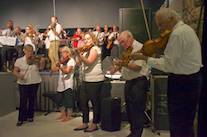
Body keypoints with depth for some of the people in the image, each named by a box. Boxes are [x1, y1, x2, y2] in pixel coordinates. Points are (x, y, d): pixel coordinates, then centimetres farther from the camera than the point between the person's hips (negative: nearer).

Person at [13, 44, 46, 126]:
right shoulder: (19, 61, 3)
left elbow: (41, 68, -7)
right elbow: (14, 71, -2)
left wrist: (42, 62, -26)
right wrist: (19, 75, -23)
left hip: (35, 83, 2)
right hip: (23, 83, -1)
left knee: (32, 100, 10)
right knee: (23, 100, -5)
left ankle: (30, 116, 26)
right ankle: (21, 119, 7)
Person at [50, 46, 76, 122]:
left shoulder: (71, 60, -8)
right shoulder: (62, 61, 15)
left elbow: (67, 71, -21)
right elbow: (57, 68, 18)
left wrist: (60, 66, -36)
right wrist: (53, 70, -1)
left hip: (68, 85, -8)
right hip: (61, 84, 8)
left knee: (68, 101, -2)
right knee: (58, 99, 13)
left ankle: (68, 117, 12)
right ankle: (63, 115, 28)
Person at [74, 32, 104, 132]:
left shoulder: (95, 49, -7)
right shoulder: (86, 51, 19)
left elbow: (89, 62, -21)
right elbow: (78, 63, 13)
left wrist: (80, 55, -32)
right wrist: (77, 53, 1)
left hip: (95, 80, -9)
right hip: (86, 80, 9)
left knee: (95, 102, 1)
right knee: (83, 102, 11)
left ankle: (95, 124, 14)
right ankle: (85, 123, 23)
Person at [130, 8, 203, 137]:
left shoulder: (178, 34, -20)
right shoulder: (187, 29, 13)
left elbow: (167, 65, -21)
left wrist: (143, 57, -15)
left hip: (183, 82, -11)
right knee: (187, 122, 22)